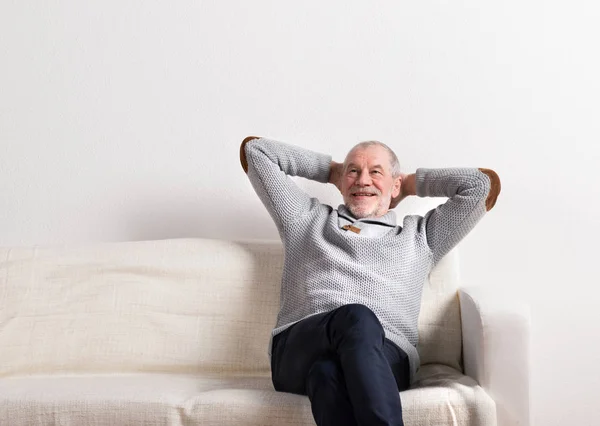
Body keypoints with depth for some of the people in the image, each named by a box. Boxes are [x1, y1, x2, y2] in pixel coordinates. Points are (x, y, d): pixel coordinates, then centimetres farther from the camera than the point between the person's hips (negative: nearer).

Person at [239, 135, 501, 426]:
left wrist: (412, 183, 38)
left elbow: (484, 183, 30)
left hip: (384, 355, 1)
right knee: (356, 318, -38)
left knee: (327, 368, -39)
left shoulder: (420, 235, 32)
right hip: (299, 346, 0)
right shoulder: (305, 218, 34)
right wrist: (330, 169, 44)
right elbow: (254, 149, 40)